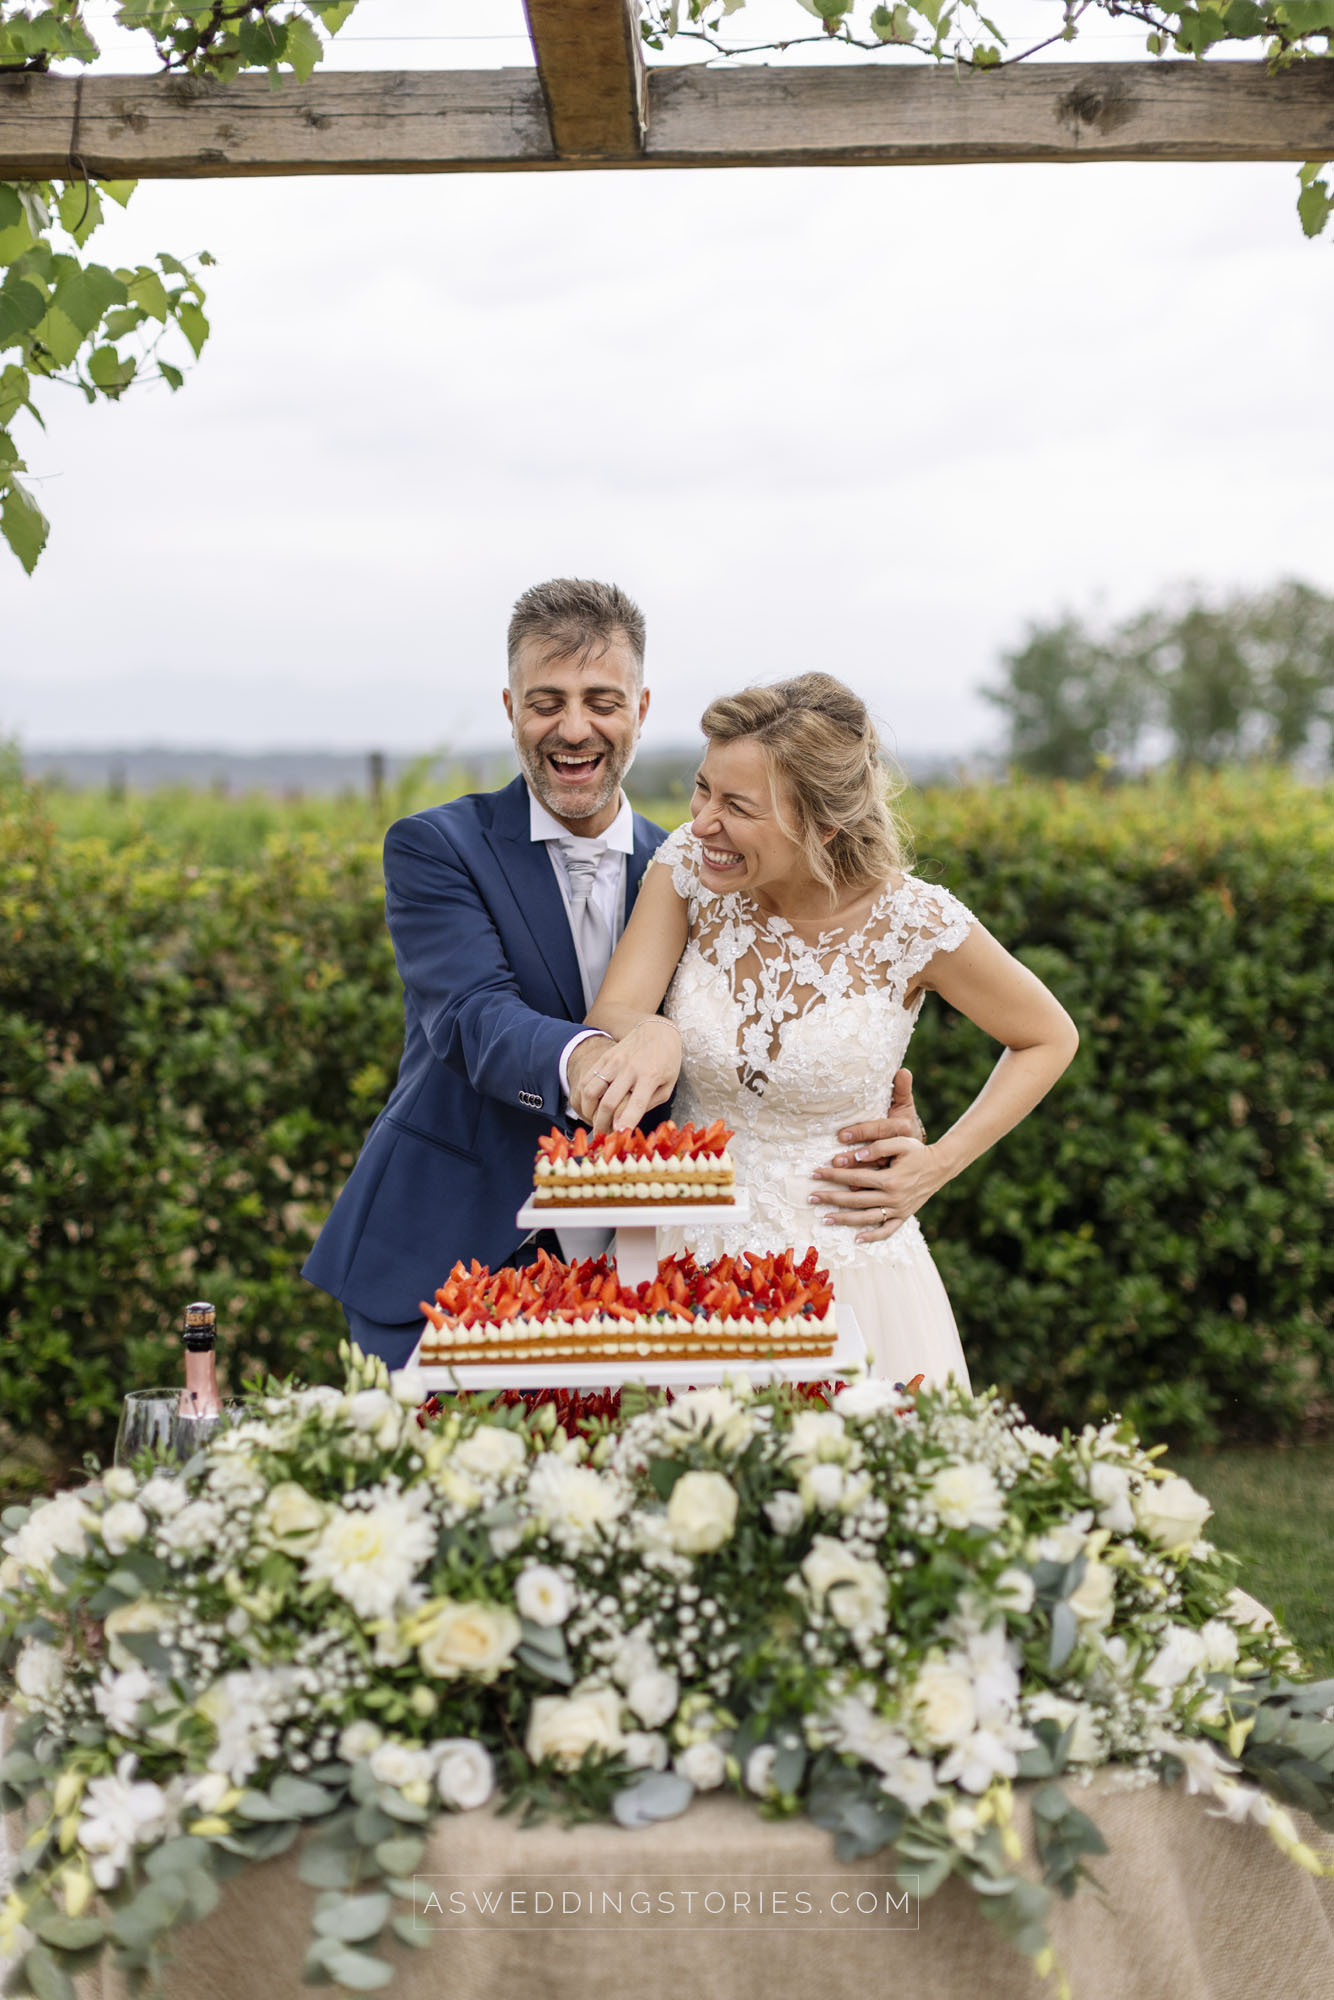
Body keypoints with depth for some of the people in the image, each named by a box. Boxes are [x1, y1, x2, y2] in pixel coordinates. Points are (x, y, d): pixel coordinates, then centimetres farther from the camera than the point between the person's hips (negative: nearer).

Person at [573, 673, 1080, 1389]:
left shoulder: (914, 922, -14)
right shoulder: (688, 865, -7)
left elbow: (1050, 1038, 1)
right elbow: (614, 1010, -16)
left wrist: (937, 1166, -7)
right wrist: (636, 1042, -39)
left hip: (843, 1270, -2)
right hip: (690, 1256, 3)